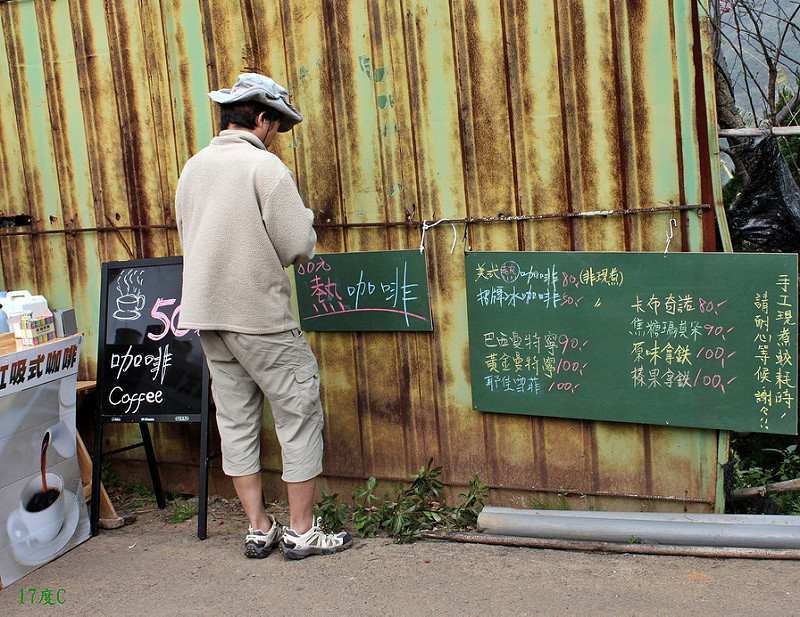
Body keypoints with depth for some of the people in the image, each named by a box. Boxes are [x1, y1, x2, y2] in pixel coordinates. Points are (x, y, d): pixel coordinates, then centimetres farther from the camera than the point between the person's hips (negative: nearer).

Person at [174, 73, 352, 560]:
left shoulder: (193, 168, 10)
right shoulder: (265, 166, -12)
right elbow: (299, 247, -15)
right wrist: (304, 218, 6)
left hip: (206, 313, 7)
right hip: (261, 317, -7)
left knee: (236, 420, 12)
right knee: (300, 414, 5)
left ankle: (258, 529, 20)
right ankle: (302, 531, 10)